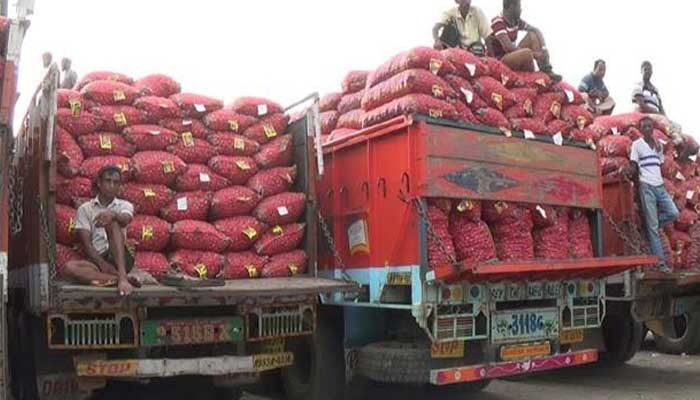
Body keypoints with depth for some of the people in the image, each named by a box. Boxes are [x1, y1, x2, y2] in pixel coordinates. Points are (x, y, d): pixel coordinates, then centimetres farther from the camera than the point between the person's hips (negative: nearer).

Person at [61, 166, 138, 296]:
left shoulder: (125, 205, 11)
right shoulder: (85, 209, 12)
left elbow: (125, 220, -15)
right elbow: (86, 243, 0)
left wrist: (113, 215, -40)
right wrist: (102, 263, -16)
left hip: (120, 258, -1)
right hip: (97, 259, 1)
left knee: (112, 223, -27)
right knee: (68, 268, -29)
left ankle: (122, 277, -43)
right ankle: (119, 279, -35)